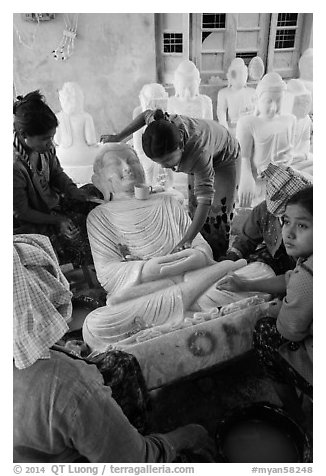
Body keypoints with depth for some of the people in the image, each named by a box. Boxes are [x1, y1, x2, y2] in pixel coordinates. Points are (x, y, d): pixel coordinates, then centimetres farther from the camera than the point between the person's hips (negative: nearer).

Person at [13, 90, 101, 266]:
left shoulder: (46, 148, -12)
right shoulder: (15, 166, -32)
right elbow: (22, 212, -22)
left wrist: (73, 191, -11)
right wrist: (57, 220, -19)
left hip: (53, 202, 8)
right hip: (31, 223, -7)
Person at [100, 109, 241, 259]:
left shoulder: (199, 153, -51)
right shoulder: (163, 124, -35)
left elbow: (205, 200, -54)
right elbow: (147, 114, -10)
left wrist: (186, 240, -63)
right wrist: (119, 137, -10)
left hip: (225, 158, -5)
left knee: (219, 211, -7)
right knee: (194, 207, 5)